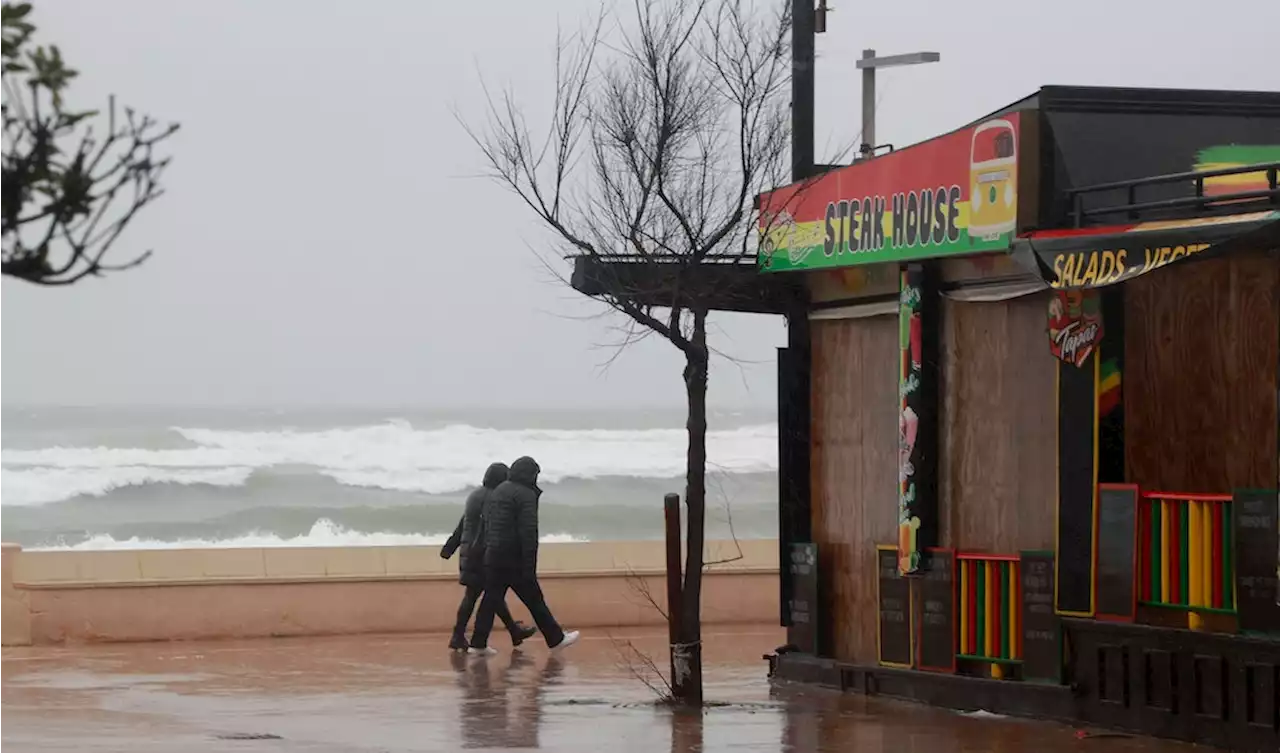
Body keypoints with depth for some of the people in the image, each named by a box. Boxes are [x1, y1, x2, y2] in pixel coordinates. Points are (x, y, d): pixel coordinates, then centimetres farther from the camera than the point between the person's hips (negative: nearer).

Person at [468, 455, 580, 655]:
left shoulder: (496, 493, 14)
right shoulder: (525, 495, -12)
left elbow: (487, 526, 17)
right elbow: (529, 532, -18)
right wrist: (530, 566, -18)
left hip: (492, 557, 7)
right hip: (515, 559, -7)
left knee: (491, 599, 8)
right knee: (534, 599, 2)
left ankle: (478, 644, 5)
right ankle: (555, 639, 11)